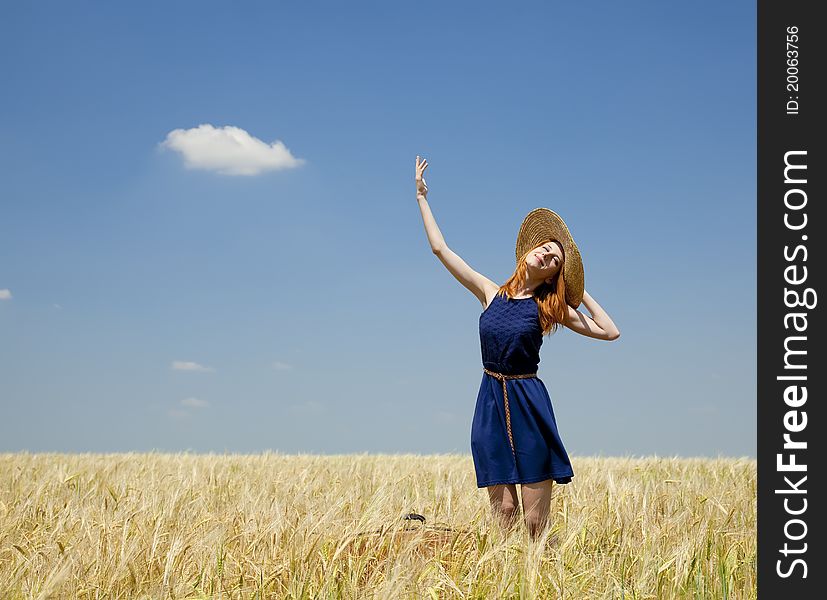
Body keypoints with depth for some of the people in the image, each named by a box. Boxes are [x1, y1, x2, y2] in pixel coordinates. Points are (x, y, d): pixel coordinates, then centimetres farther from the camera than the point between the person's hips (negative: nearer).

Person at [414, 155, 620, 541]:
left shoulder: (549, 307, 4)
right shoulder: (490, 292, 8)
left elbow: (609, 332, 0)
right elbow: (440, 248, 10)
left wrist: (580, 293, 4)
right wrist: (422, 197, 13)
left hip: (529, 403, -2)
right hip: (491, 404, 2)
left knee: (535, 520, -4)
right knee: (502, 510, 1)